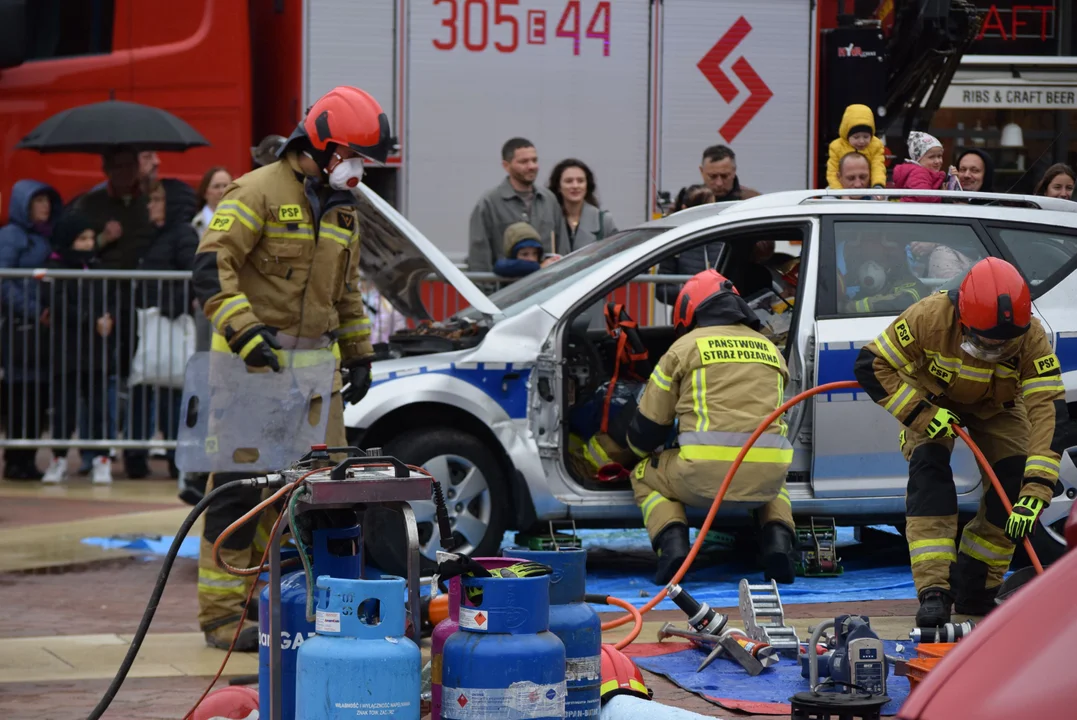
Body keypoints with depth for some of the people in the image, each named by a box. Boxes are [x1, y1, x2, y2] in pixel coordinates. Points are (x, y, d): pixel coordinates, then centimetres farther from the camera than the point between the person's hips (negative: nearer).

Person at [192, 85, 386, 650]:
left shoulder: (342, 210, 17)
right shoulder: (259, 192, -9)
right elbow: (212, 267, -18)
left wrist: (359, 355, 23)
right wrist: (244, 332, -27)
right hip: (255, 361, -8)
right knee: (239, 486, -7)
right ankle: (221, 611, -4)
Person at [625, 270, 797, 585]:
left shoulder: (686, 346, 9)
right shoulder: (769, 349, 22)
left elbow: (647, 427, 13)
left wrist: (643, 450, 38)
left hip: (707, 476, -3)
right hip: (765, 479, 4)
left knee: (645, 476, 27)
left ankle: (672, 541, 0)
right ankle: (778, 539, 10)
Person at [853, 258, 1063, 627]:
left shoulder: (1032, 338, -36)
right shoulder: (930, 318, -38)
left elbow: (1047, 411, -41)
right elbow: (871, 366, -29)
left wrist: (1035, 490, -50)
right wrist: (920, 415, -37)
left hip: (997, 407, 2)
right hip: (933, 400, -2)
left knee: (1013, 483, -12)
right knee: (928, 471, -24)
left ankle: (975, 591, 3)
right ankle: (933, 591, -26)